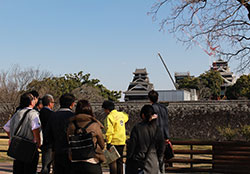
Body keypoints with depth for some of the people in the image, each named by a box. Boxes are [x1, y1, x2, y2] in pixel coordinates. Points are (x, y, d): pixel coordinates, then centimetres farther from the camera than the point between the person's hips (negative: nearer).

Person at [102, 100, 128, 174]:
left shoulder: (109, 117, -15)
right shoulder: (121, 114, 7)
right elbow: (126, 117, 32)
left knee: (112, 161, -1)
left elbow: (109, 131, -21)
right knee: (120, 161, 15)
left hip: (113, 142, -7)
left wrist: (108, 142, -19)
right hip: (122, 142, 7)